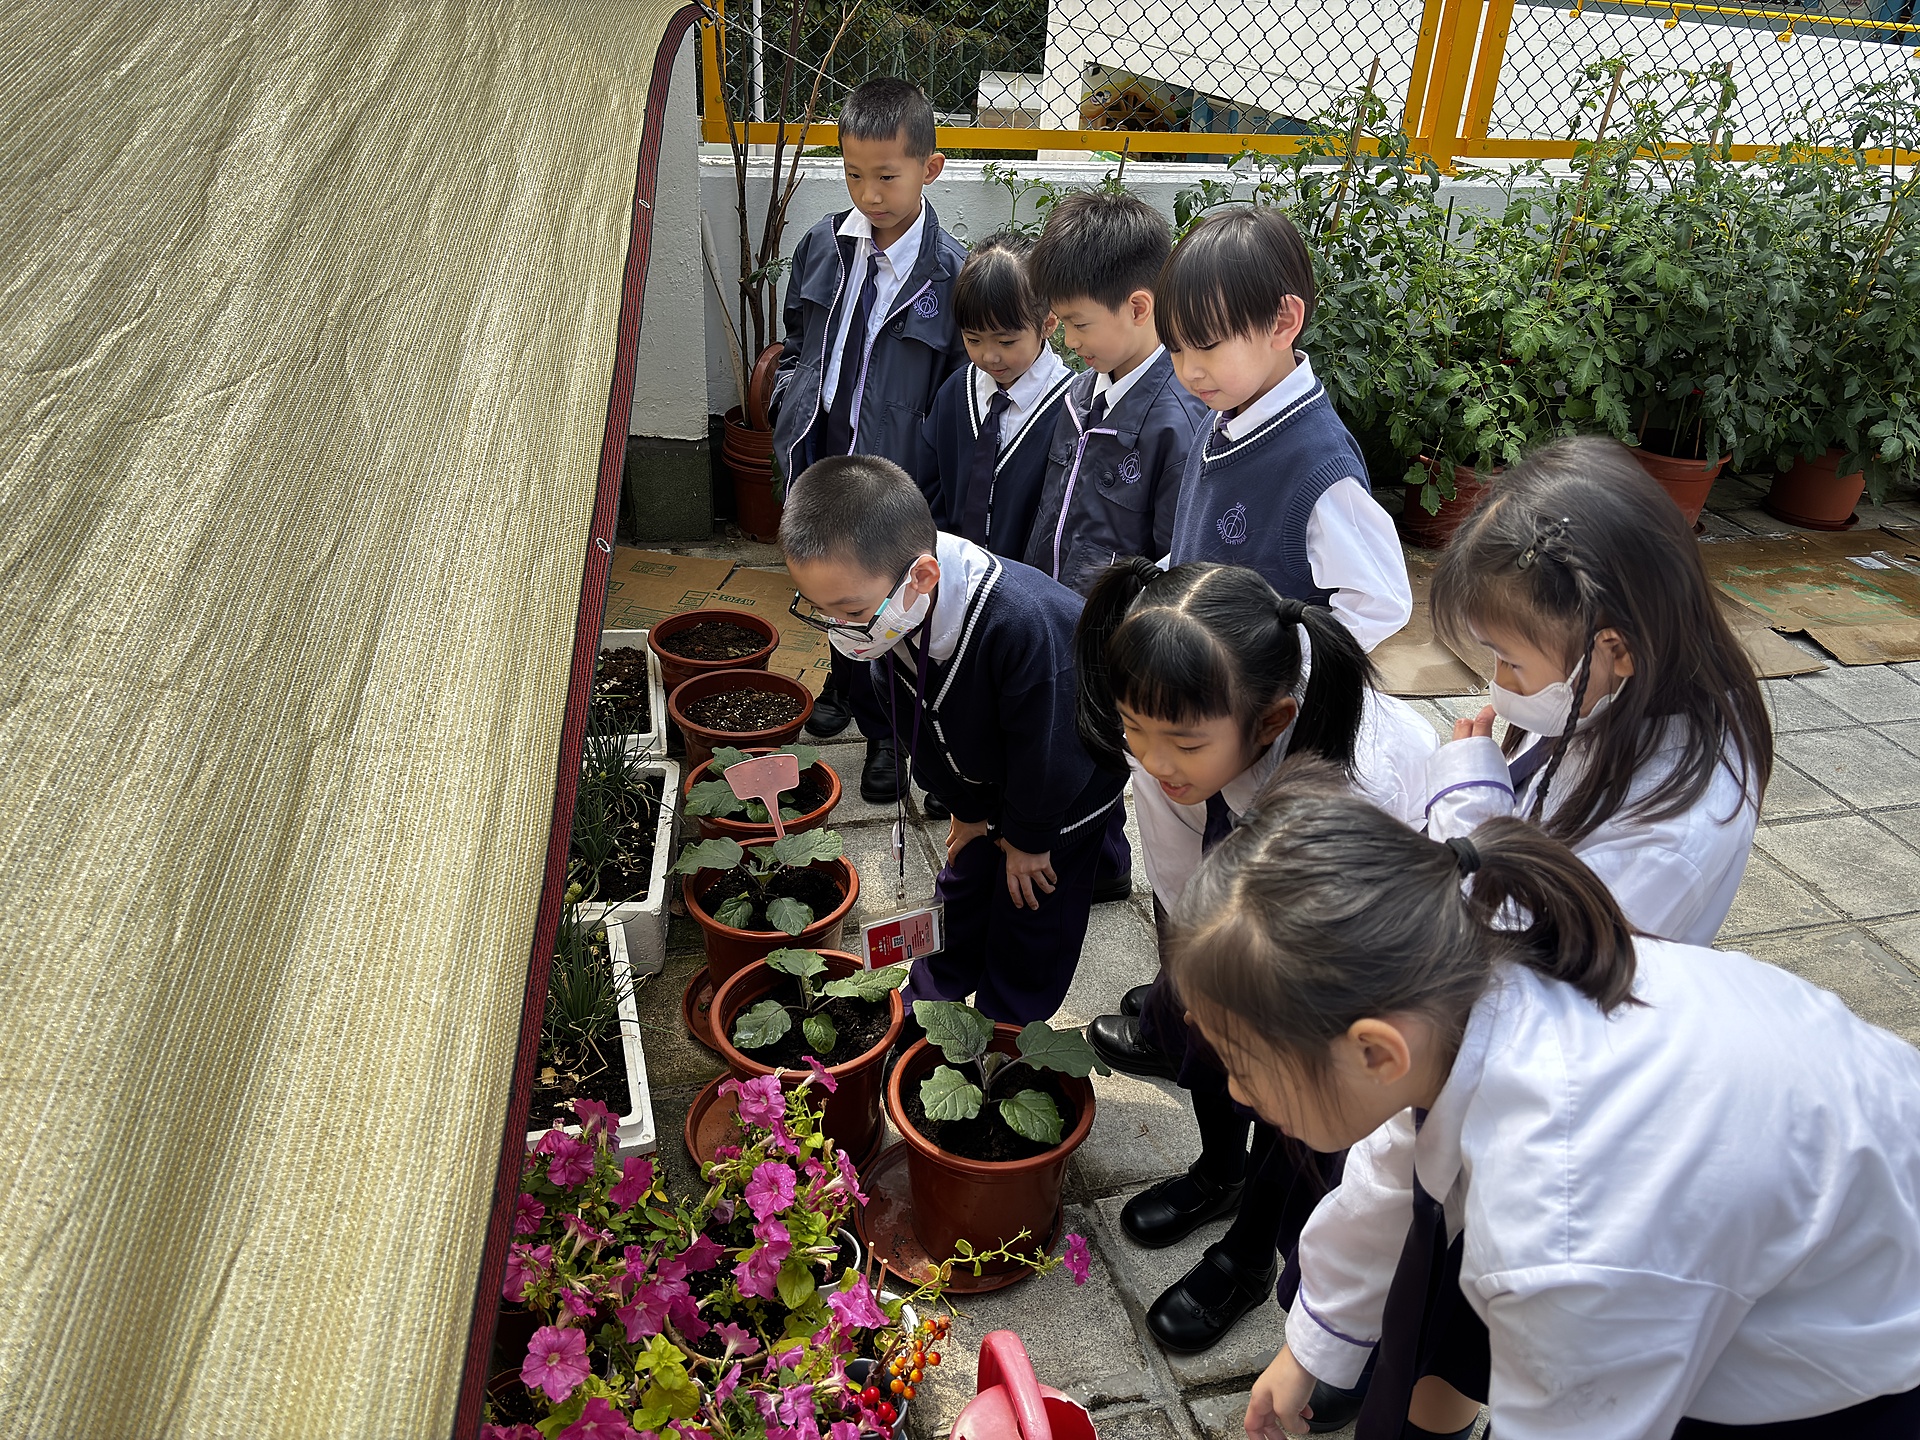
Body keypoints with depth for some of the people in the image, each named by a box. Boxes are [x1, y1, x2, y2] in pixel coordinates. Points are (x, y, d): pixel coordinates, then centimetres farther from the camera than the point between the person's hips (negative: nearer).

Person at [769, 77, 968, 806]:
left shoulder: (950, 273, -14)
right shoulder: (822, 245, 0)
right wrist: (790, 407, 3)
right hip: (818, 458, 5)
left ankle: (890, 732, 31)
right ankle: (849, 683, 50)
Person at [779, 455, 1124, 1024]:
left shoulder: (1027, 624, -47)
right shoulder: (889, 611, -23)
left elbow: (1049, 754, -30)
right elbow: (919, 727, -4)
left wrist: (1029, 838, -14)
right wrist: (966, 806, 7)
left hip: (1068, 787, -5)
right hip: (989, 782, 6)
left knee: (1030, 911, 9)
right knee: (963, 886, 19)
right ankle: (929, 998, 42)